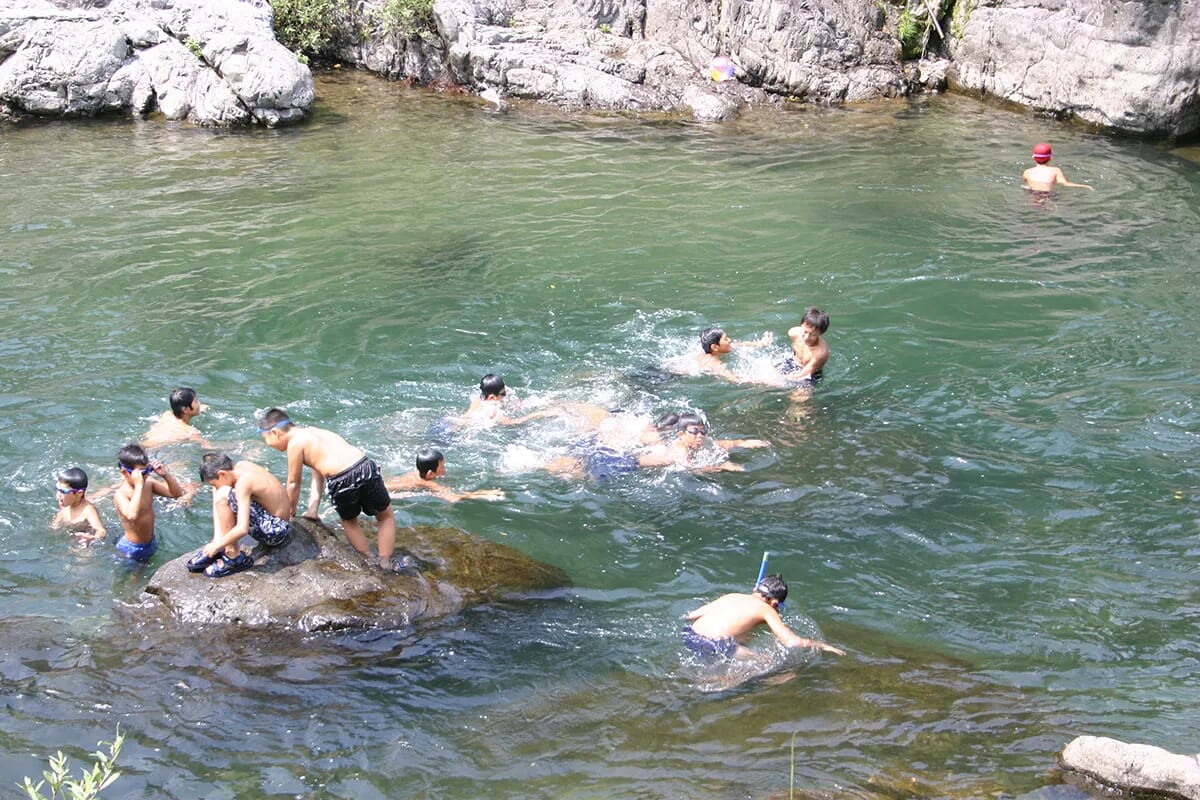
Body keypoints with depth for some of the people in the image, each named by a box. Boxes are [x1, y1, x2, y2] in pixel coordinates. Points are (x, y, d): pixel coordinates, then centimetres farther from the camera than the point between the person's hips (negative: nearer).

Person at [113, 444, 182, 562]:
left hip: (151, 543, 6)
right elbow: (131, 515, -45)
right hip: (132, 549, -6)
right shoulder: (121, 494, -25)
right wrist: (138, 486, -43)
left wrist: (165, 474, -20)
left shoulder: (149, 483, -8)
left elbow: (176, 493, -4)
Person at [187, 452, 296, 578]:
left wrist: (216, 545, -16)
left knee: (223, 495, -23)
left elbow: (242, 529, -30)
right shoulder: (242, 465, 0)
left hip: (276, 533, -10)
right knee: (219, 491, 10)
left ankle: (233, 557, -13)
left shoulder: (243, 482, -24)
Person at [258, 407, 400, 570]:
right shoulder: (311, 432, 27)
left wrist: (291, 512, 26)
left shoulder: (295, 443, 3)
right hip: (366, 467, 5)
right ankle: (385, 564, 21)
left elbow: (293, 483, 10)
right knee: (386, 517, 27)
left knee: (349, 522, 28)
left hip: (342, 482, -5)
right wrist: (312, 510, 24)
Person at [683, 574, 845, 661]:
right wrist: (822, 645, 14)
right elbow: (791, 642, -1)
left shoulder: (731, 596, 22)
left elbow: (690, 616, 21)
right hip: (713, 646, -8)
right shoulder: (766, 610, 7)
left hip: (689, 636, 8)